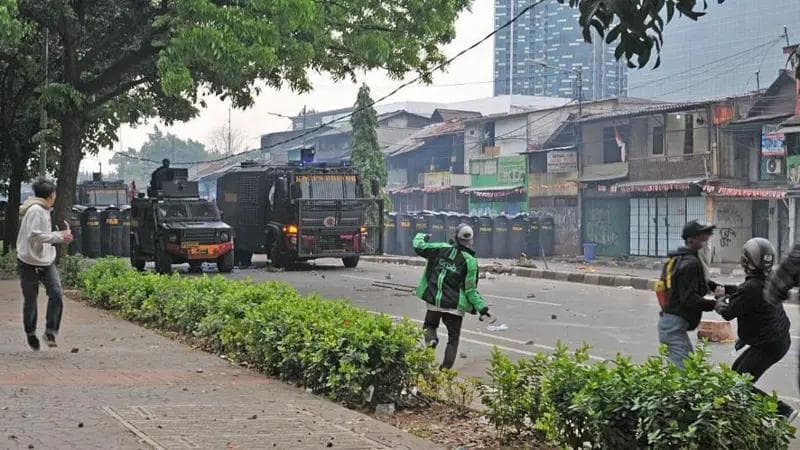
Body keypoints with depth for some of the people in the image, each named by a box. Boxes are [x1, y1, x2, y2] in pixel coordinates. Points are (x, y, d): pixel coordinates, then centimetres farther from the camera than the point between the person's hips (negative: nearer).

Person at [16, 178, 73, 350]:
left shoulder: (44, 210, 12)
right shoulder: (35, 210, -17)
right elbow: (34, 235, -26)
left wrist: (61, 236, 8)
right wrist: (58, 236, -22)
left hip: (47, 261, 8)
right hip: (29, 263, -8)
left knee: (56, 294, -9)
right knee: (31, 299, 6)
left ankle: (50, 332, -4)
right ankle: (31, 333, 24)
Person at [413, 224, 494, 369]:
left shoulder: (441, 248, -3)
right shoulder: (470, 261, -8)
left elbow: (419, 247, 7)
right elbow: (470, 290, -9)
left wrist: (422, 236, 29)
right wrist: (482, 309, -5)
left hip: (434, 301, 2)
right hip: (454, 306, -2)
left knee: (430, 325, 26)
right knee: (453, 337, 13)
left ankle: (431, 339, -8)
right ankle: (446, 368, 6)